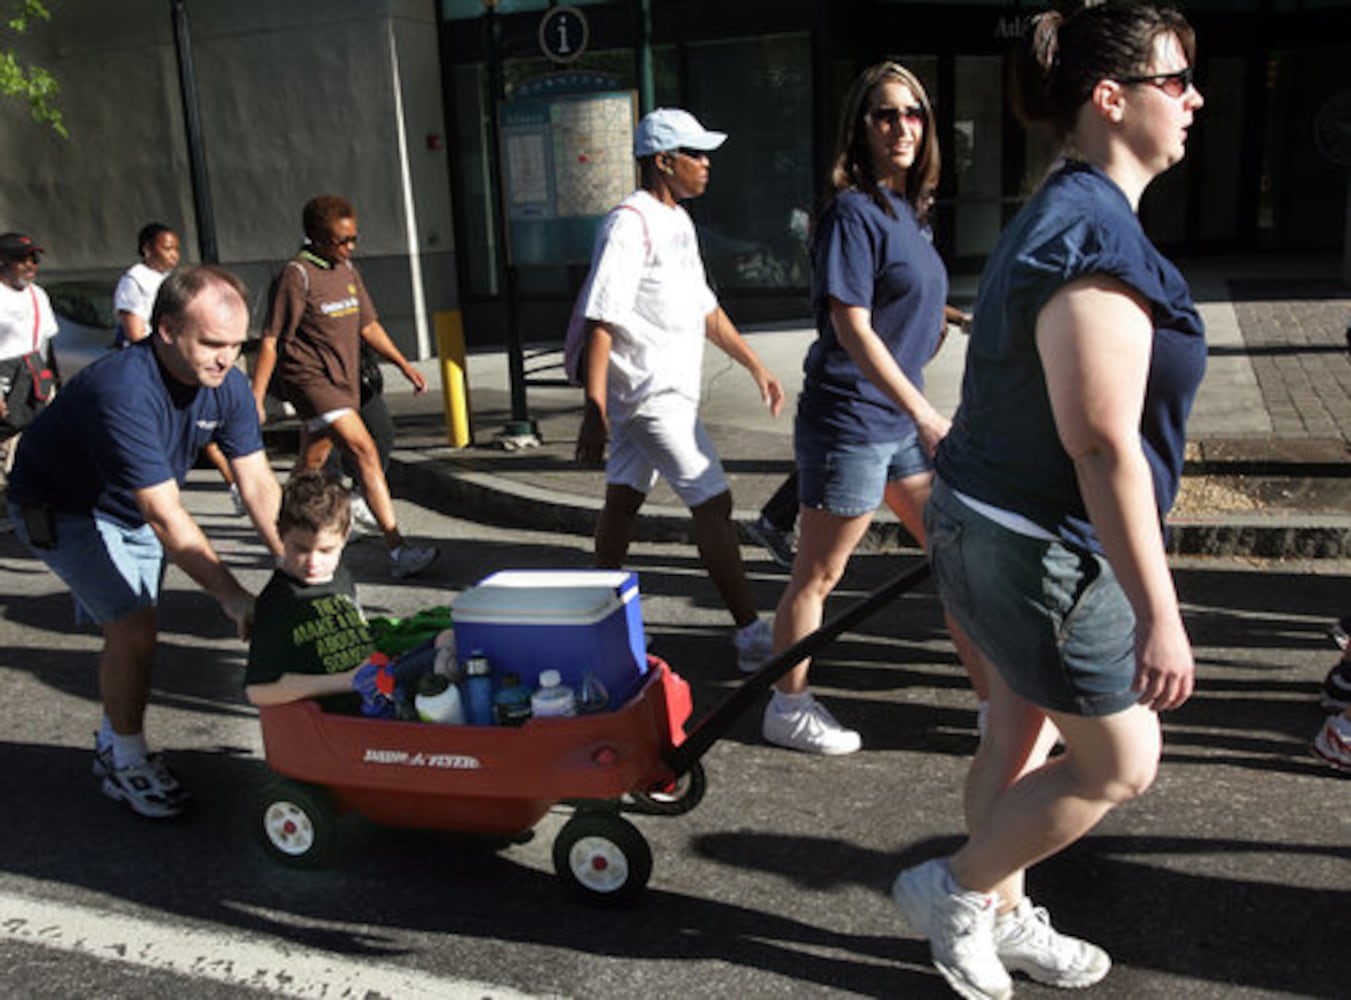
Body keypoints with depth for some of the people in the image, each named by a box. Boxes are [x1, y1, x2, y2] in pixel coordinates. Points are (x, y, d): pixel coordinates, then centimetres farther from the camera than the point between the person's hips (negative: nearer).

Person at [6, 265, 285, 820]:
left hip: (135, 508, 7)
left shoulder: (227, 386, -17)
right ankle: (126, 762, 4)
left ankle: (113, 742, 36)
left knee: (131, 631, 13)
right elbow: (165, 514, -39)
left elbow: (258, 485, -15)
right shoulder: (124, 390, -39)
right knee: (134, 625, -15)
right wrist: (231, 594, -38)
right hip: (65, 510, -7)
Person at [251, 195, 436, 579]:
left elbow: (368, 325, 21)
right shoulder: (297, 274, -12)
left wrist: (403, 364, 14)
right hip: (310, 377, -8)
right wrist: (256, 398, -14)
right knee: (365, 450, -19)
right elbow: (271, 340, -12)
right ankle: (398, 550, -22)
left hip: (342, 380, 8)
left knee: (312, 463, 17)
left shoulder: (347, 270, 12)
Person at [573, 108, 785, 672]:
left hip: (667, 388, 10)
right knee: (713, 503, -9)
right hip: (650, 392, -10)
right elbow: (601, 322, -20)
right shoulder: (630, 224, -15)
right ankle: (751, 635, -4)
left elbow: (704, 308, 22)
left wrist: (756, 367, 19)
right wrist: (594, 412, -25)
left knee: (624, 499, 15)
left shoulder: (677, 221, 16)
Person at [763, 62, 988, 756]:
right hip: (849, 419, -9)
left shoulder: (905, 209, 11)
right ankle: (787, 709, 19)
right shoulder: (853, 212, -15)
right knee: (818, 574, 3)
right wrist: (926, 415, -24)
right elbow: (852, 328, -22)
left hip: (900, 419, 9)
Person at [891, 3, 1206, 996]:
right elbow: (1104, 446, -26)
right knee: (1121, 761, 6)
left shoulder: (1062, 214, 11)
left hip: (999, 527, 10)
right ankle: (953, 888, 22)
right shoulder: (1099, 237, -22)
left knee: (1024, 729, 21)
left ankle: (1001, 915, 38)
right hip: (1041, 549, -10)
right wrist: (1158, 613, -23)